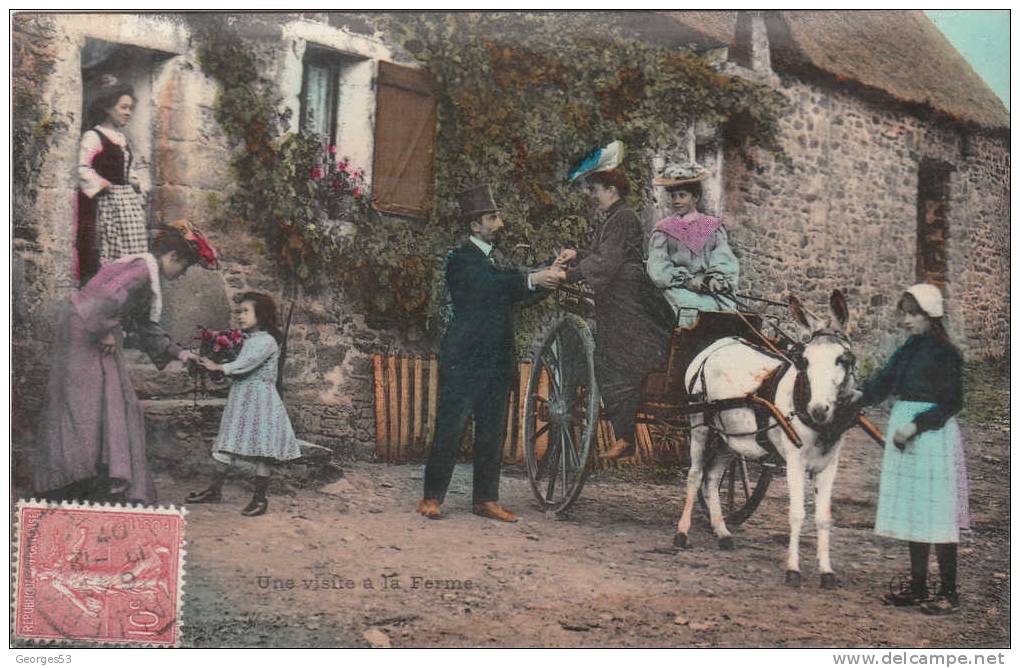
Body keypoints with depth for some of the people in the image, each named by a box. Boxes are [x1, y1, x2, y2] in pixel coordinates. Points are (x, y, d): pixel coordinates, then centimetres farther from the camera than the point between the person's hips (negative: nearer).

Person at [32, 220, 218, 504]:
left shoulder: (146, 272, 16)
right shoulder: (142, 271, -17)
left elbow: (145, 324, 24)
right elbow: (104, 301, -31)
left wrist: (177, 352, 23)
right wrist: (106, 334, -17)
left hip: (96, 337, 10)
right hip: (83, 337, -10)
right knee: (81, 409, -8)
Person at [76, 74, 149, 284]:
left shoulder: (122, 138, 19)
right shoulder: (93, 136, -7)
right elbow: (82, 170, -17)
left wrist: (136, 186, 14)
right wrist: (104, 187, -15)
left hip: (128, 202, 8)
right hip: (106, 204, -8)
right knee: (108, 258, -10)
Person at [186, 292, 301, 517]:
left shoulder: (267, 341, -11)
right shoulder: (246, 340, 15)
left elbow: (246, 364, -23)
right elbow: (238, 369, 14)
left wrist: (219, 367, -25)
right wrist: (216, 366, -2)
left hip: (259, 397, -8)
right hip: (240, 397, 8)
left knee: (261, 448, -2)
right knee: (227, 444, 9)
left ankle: (260, 498, 4)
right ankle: (215, 490, 16)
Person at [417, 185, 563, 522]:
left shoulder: (497, 258, 18)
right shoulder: (461, 259, -7)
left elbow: (516, 290, 9)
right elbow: (488, 284, -24)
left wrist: (547, 275, -8)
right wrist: (533, 279, -31)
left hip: (497, 360, 8)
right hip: (464, 359, -8)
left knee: (492, 431, 9)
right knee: (450, 429, -4)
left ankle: (486, 500, 16)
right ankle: (432, 498, 4)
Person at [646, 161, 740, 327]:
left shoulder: (713, 227, 19)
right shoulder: (663, 231, 13)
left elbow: (726, 260, 9)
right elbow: (657, 269, 1)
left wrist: (717, 278, -12)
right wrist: (688, 280, -12)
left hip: (712, 290, 2)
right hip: (676, 289, -2)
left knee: (728, 307, -24)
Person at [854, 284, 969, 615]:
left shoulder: (945, 354, -11)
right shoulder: (907, 351, 12)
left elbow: (951, 403, -13)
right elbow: (883, 383, 9)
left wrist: (915, 426, -20)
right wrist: (860, 395, -8)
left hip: (933, 435, -8)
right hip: (902, 433, 8)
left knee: (937, 514, -3)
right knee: (912, 513, 12)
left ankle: (949, 592, 5)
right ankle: (917, 585, 22)